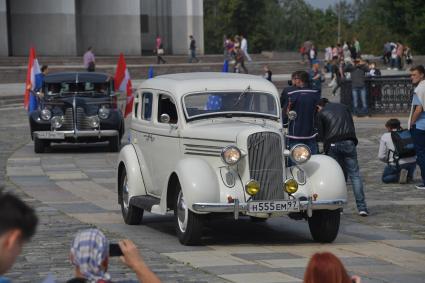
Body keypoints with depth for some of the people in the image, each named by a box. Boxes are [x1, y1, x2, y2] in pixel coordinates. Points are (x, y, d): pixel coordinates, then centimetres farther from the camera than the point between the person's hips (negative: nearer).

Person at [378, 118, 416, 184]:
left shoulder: (385, 137, 2)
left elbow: (381, 156, 1)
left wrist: (388, 161, 19)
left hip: (397, 165, -5)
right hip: (412, 163, 5)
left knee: (384, 178, 20)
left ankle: (399, 176, -8)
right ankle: (409, 175, 3)